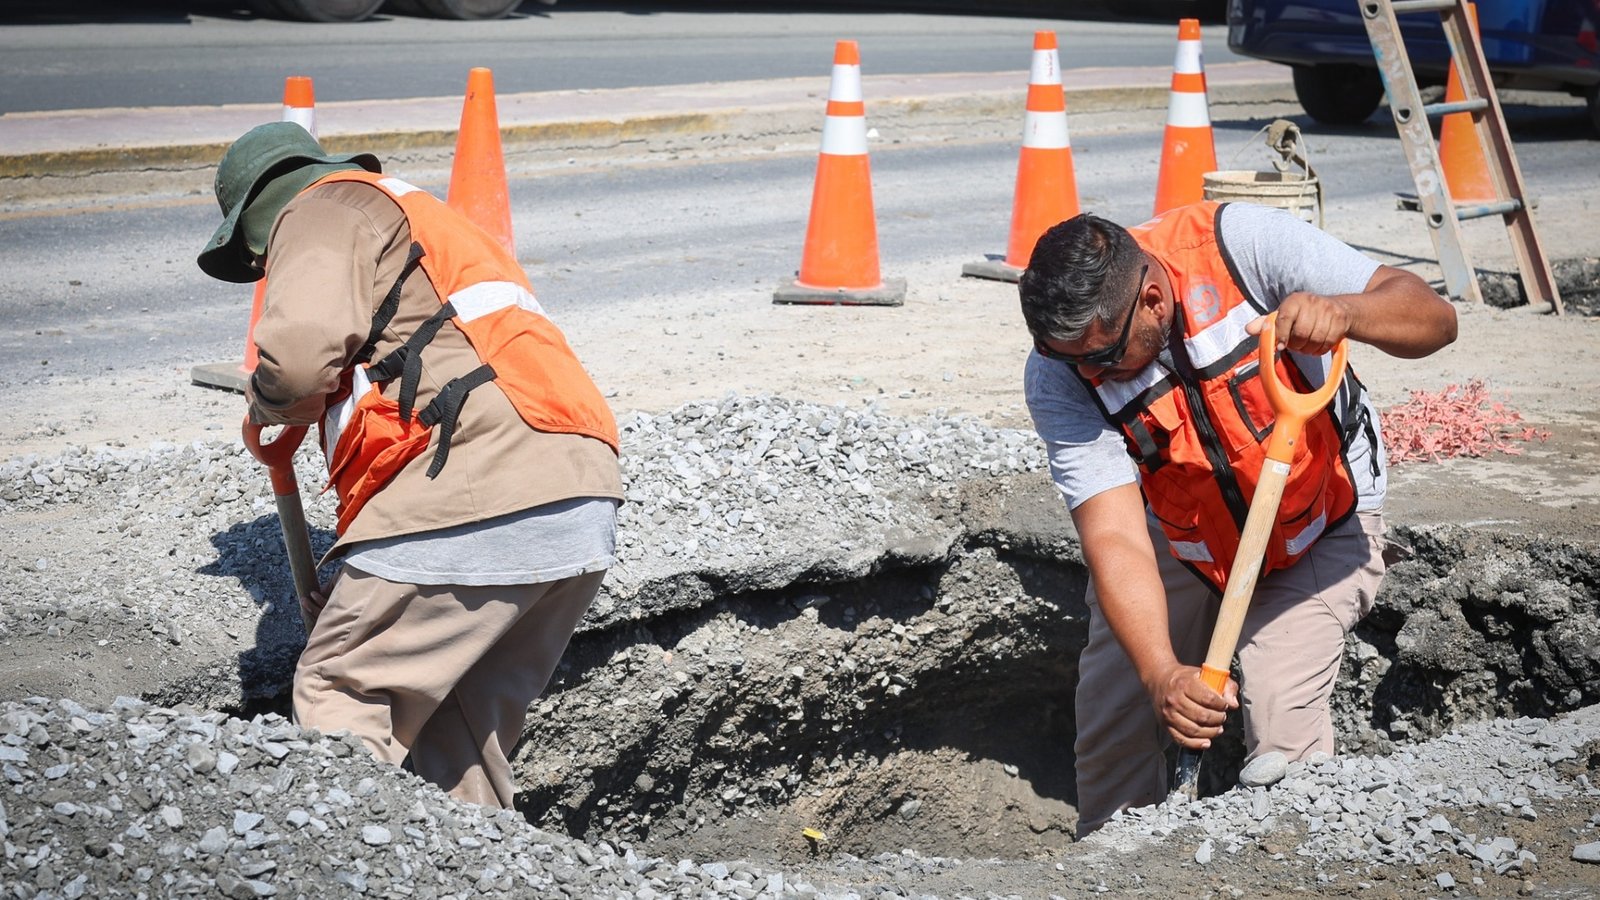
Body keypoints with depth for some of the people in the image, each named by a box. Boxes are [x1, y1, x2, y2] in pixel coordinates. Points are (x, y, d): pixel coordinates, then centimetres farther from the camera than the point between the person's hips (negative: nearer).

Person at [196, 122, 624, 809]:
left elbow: (302, 349, -15)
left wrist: (267, 405, 9)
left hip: (477, 492, -9)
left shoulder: (324, 209, 9)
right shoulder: (424, 221, 37)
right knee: (466, 722, 17)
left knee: (339, 694, 0)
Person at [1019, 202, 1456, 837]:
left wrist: (1341, 311, -52)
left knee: (1282, 731, -18)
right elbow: (1115, 538, -33)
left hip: (1321, 527, -2)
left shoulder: (1241, 244, -31)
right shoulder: (1058, 375, -25)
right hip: (1177, 534, 2)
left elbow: (1434, 318, -30)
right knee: (1111, 721, 1)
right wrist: (1162, 674, -48)